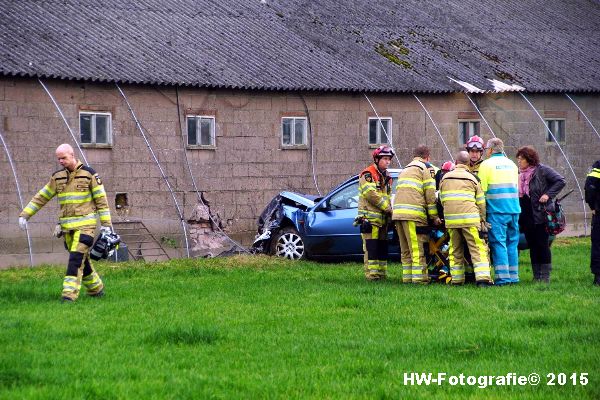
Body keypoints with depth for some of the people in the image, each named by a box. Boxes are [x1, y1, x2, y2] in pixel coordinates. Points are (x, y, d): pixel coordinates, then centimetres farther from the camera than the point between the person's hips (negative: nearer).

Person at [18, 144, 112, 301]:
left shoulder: (89, 174, -4)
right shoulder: (57, 177, 10)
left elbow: (101, 199, -3)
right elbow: (41, 197, 14)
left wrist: (106, 224, -7)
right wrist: (25, 215, 7)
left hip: (85, 224, -6)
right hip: (67, 226, 6)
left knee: (76, 258, -16)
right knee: (81, 259, 11)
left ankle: (69, 293, -20)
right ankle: (96, 289, 26)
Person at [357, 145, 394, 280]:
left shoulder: (386, 177, 21)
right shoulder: (368, 174, -7)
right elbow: (371, 194, -18)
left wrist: (389, 211, 9)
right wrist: (388, 208, -15)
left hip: (382, 219, 8)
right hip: (370, 218, -8)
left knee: (382, 247, 9)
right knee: (371, 247, -11)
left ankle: (382, 273, 14)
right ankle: (371, 273, -13)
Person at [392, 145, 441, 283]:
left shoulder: (405, 170, 30)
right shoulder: (426, 168, 5)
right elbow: (430, 194, -1)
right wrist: (434, 216, 3)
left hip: (397, 213, 7)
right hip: (413, 214, -7)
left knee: (406, 250, 11)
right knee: (417, 248, -8)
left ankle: (407, 277, 11)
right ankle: (419, 277, -12)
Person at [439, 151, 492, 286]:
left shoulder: (445, 178, 13)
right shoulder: (472, 178, 5)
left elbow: (442, 200, 17)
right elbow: (481, 202, 6)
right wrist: (482, 220, 15)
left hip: (450, 219, 3)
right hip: (470, 218, -3)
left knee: (455, 250, 12)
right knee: (478, 248, -3)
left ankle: (456, 279, 11)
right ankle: (483, 278, -15)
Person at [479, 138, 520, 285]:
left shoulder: (487, 164, -3)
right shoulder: (512, 164, 16)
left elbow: (482, 189, -6)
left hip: (496, 210, -5)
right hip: (514, 209, 5)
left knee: (498, 243, -5)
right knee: (512, 242, 9)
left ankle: (503, 277, -11)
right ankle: (513, 276, 10)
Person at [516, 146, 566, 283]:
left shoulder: (542, 170, -7)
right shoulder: (520, 174, 13)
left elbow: (561, 181, -10)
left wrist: (548, 194, -17)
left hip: (541, 214, -6)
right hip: (527, 217, 6)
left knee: (542, 245, -4)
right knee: (532, 246, 8)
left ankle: (545, 276, 0)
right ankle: (536, 277, 12)